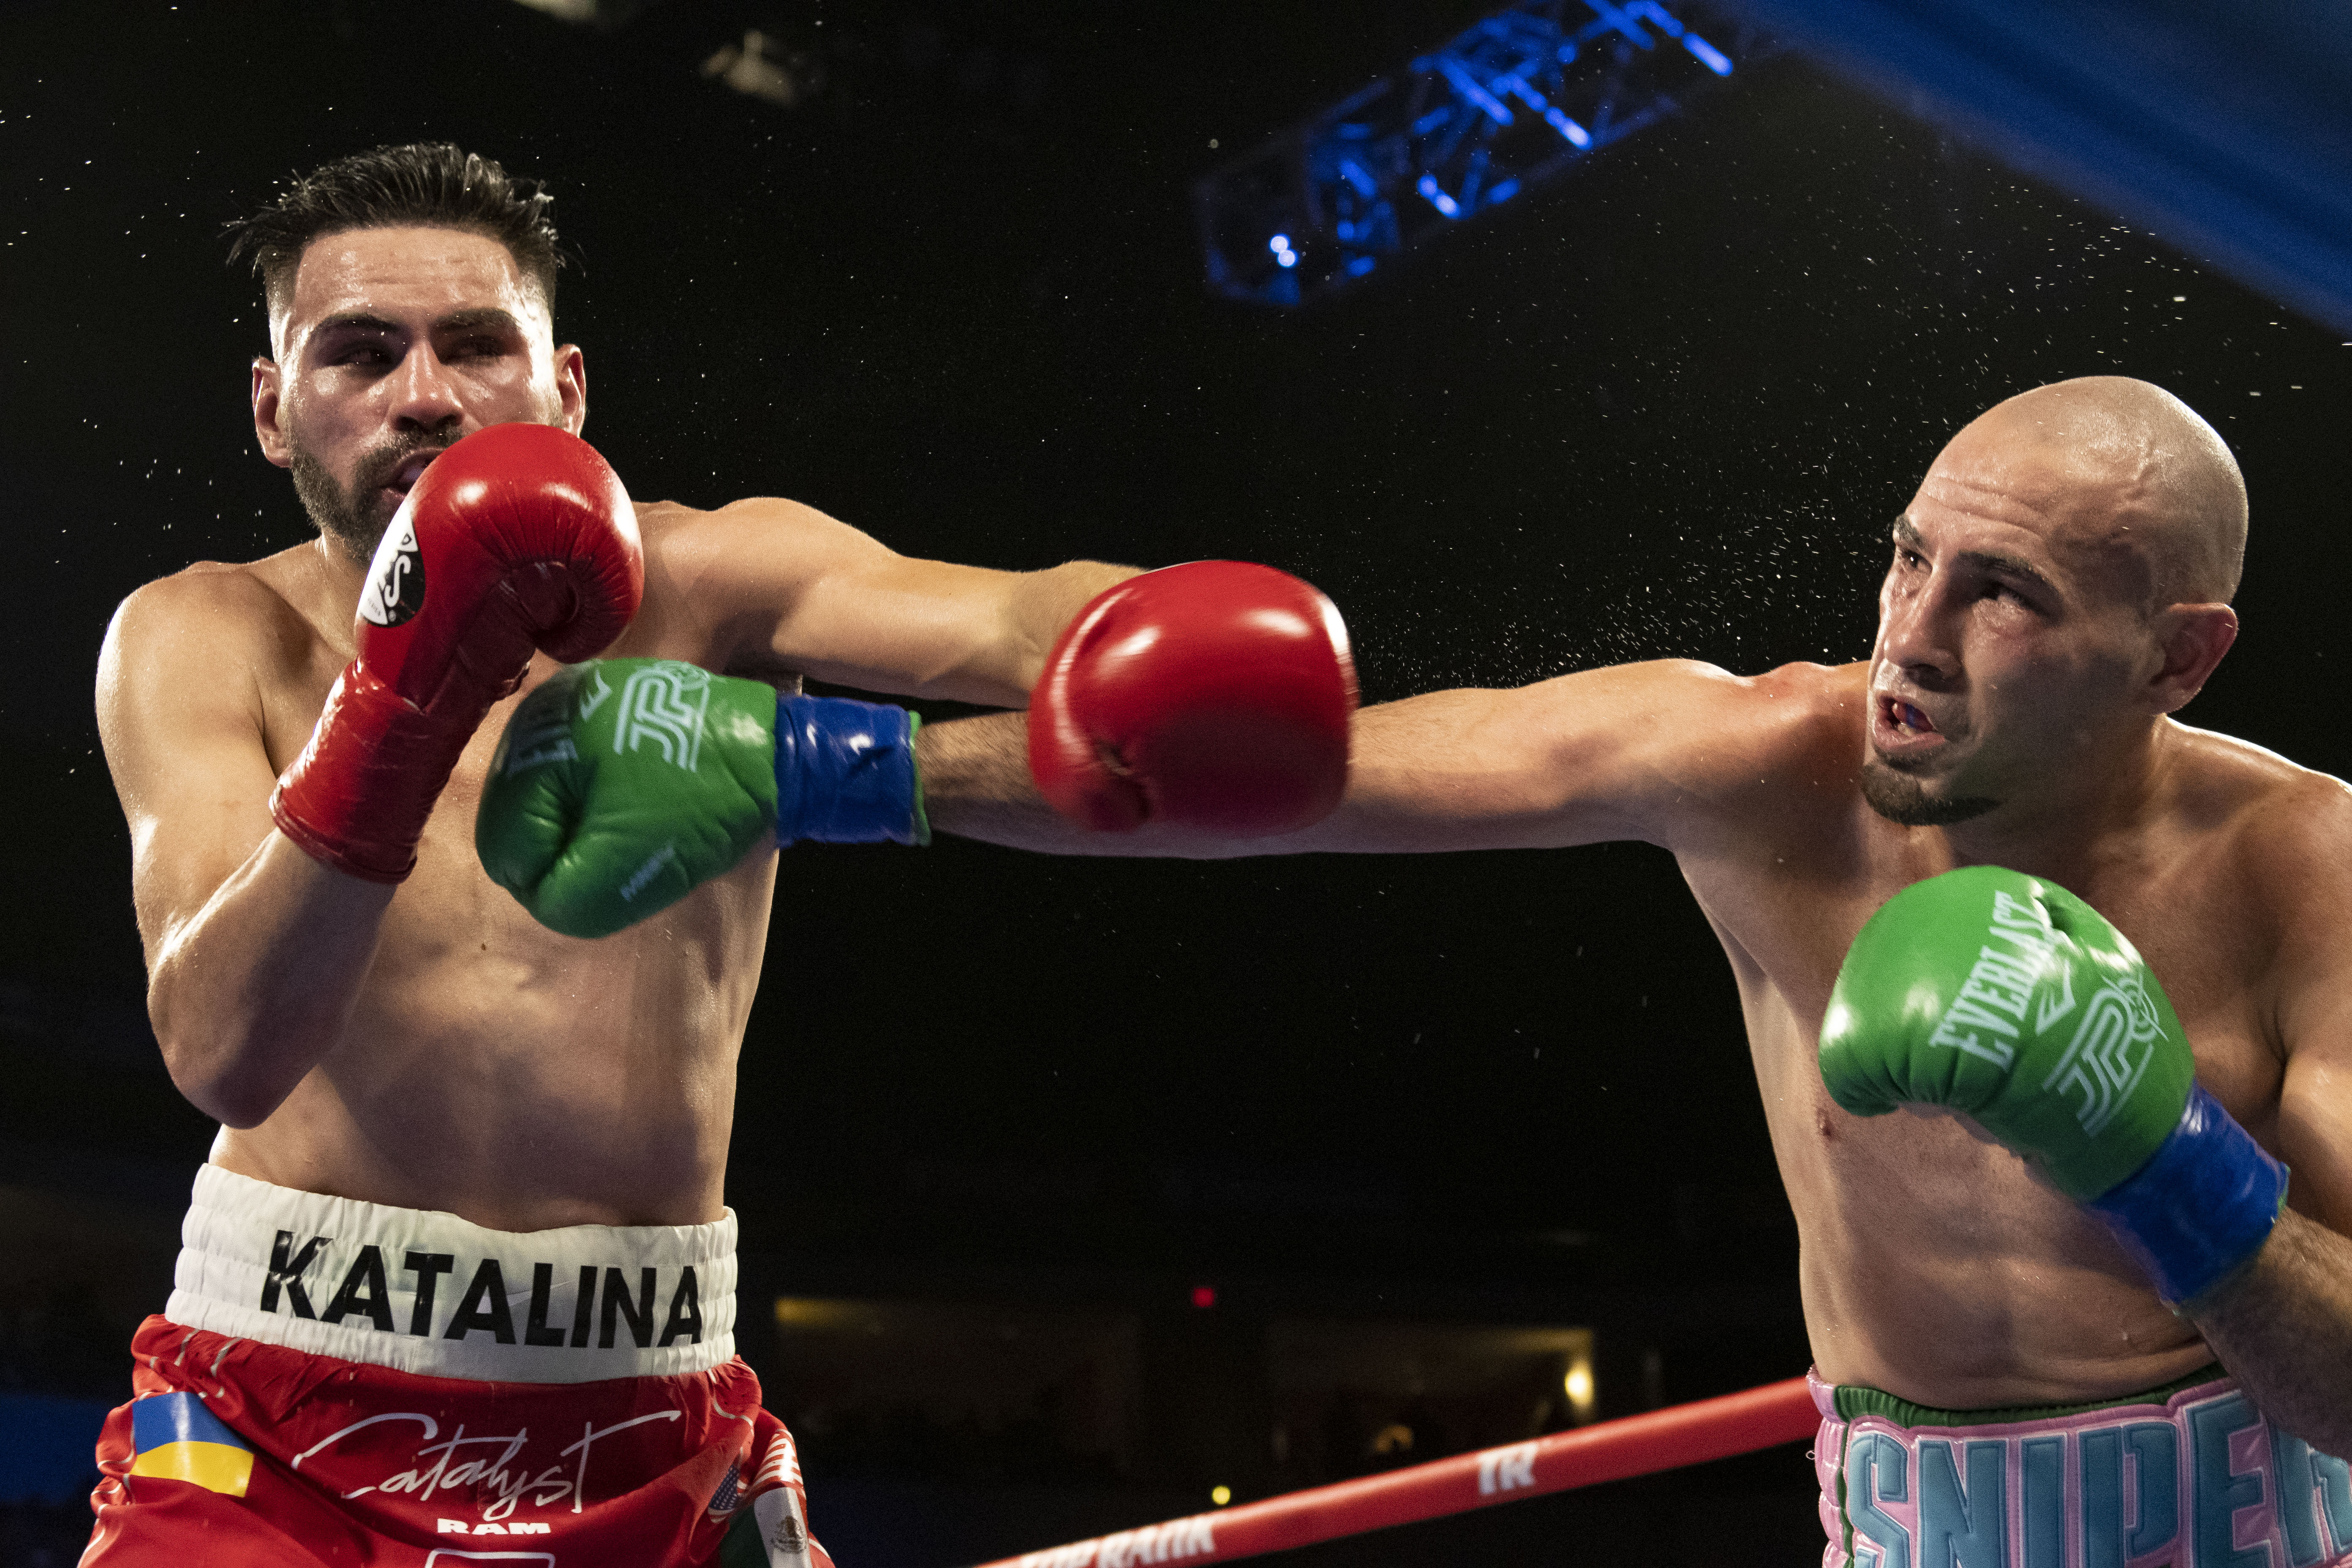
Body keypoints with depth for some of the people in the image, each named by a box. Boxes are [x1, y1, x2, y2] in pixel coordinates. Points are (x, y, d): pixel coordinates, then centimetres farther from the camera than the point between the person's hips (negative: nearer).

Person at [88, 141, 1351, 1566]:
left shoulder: (705, 587, -4)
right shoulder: (208, 641, -3)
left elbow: (1015, 621, -23)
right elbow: (224, 1052, -18)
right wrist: (402, 700, -29)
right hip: (279, 1423, -1)